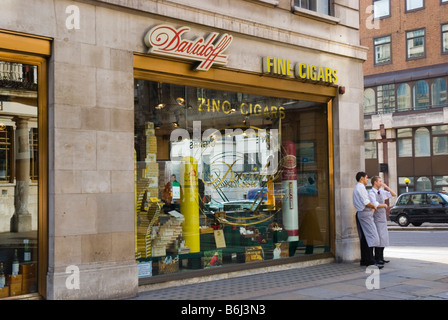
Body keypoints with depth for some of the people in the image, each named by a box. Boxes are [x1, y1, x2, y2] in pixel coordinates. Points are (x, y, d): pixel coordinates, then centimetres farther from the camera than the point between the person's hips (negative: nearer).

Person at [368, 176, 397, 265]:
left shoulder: (381, 192, 13)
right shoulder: (371, 193, -10)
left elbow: (394, 195, 18)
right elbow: (376, 205, -22)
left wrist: (386, 187, 6)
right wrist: (385, 205, -5)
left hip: (383, 217, 8)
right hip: (376, 218, -8)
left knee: (384, 237, 9)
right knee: (379, 238, -9)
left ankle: (381, 258, 15)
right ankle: (377, 258, -3)